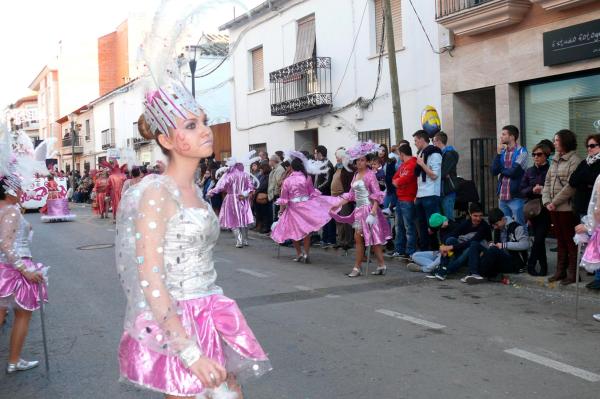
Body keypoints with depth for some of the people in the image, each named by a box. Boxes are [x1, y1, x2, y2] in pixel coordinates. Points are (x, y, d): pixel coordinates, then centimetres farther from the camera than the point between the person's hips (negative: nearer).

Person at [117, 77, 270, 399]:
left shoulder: (194, 189, 9)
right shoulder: (156, 192, -16)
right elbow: (150, 280, -21)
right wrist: (188, 350, -25)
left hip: (210, 320, 8)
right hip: (173, 327, -7)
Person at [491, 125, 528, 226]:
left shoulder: (521, 152, -7)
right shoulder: (502, 152, 13)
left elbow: (514, 172, -18)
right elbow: (494, 171, 3)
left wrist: (501, 170, 0)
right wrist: (499, 153, -3)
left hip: (516, 197, -6)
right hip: (502, 196, 6)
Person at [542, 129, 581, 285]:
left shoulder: (575, 161, -10)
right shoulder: (555, 161, 15)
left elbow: (571, 187, -17)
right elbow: (547, 182, 14)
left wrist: (555, 202, -14)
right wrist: (546, 201, 0)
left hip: (567, 208, -8)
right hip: (554, 208, 8)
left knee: (571, 241, -1)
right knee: (560, 240, 14)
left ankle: (572, 273, 5)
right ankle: (560, 272, 21)